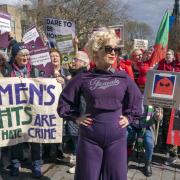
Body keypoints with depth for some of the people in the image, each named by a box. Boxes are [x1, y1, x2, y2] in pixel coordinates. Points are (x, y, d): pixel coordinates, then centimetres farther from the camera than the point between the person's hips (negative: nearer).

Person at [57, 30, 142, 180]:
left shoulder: (123, 78, 1)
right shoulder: (83, 78, -5)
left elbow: (136, 99, 16)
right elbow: (65, 99, 6)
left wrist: (129, 117, 8)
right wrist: (76, 117, 0)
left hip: (117, 137, 2)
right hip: (89, 138, -1)